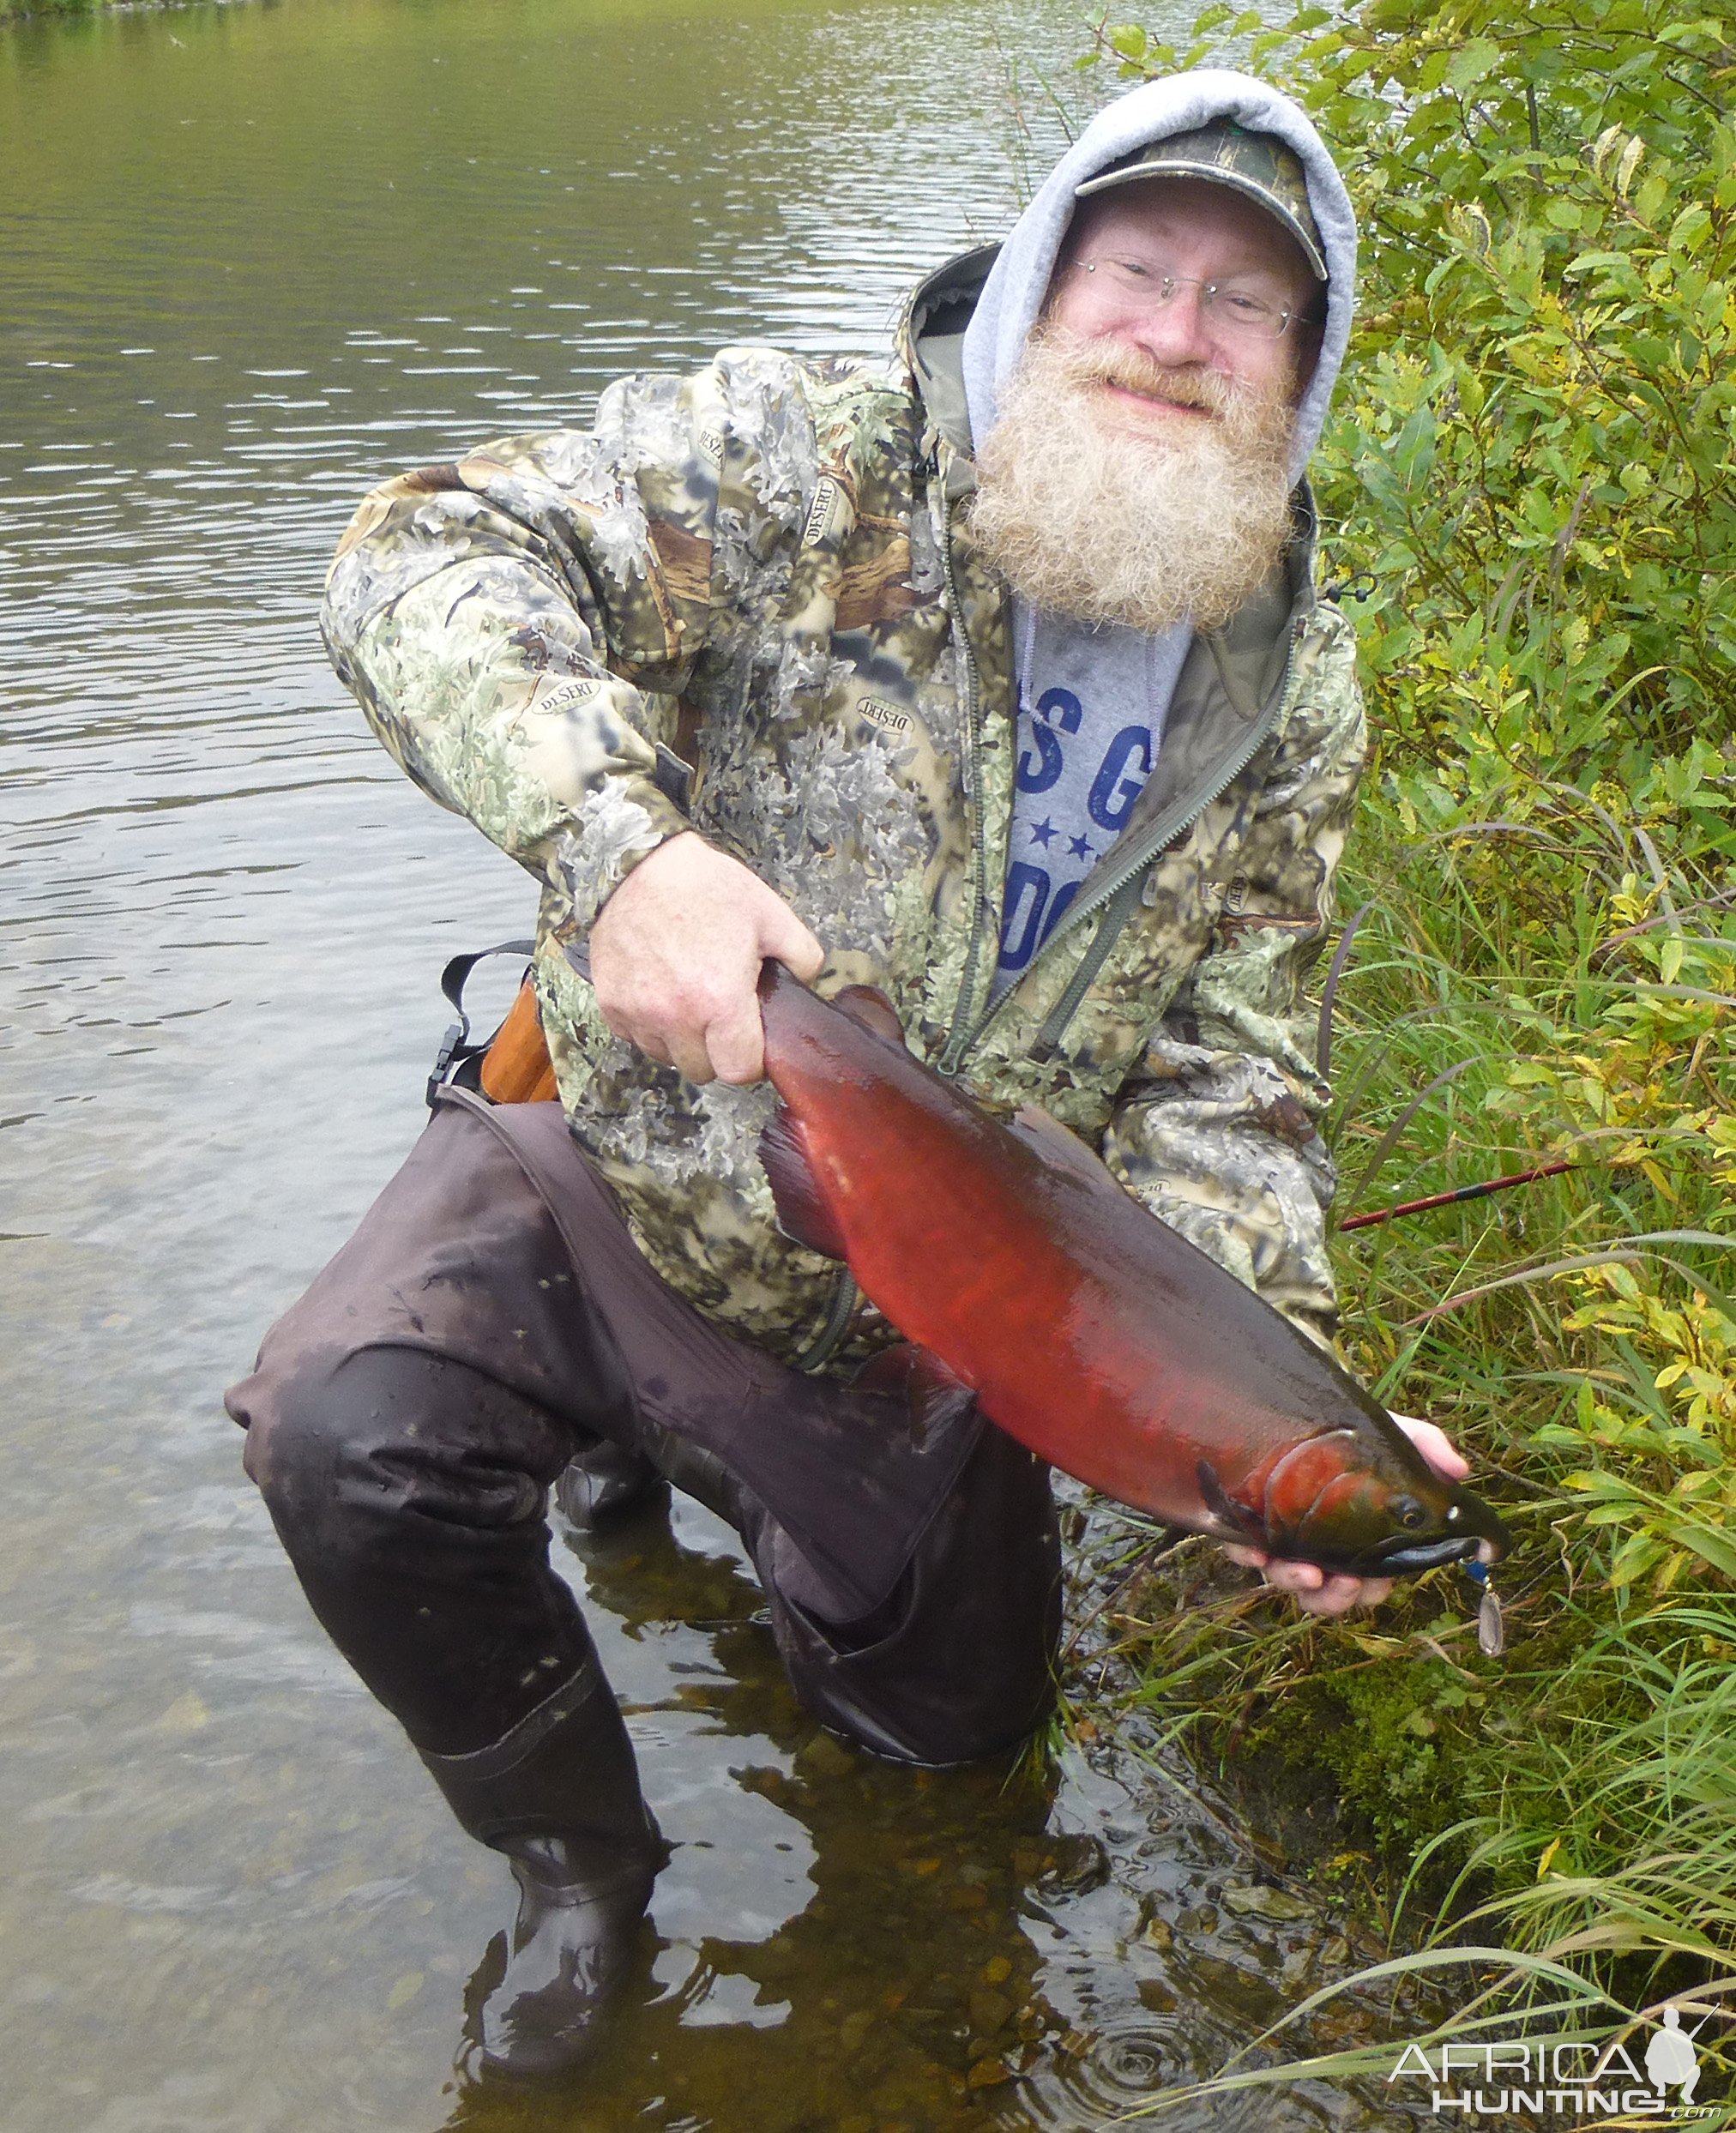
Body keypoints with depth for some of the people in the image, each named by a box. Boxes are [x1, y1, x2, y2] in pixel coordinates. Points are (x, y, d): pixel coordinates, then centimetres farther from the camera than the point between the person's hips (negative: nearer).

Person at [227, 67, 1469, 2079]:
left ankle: (689, 1456, 44)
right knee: (355, 1438, -30)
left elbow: (1224, 1077, -5)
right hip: (618, 1174, -3)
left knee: (955, 1711, 16)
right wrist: (614, 840, -46)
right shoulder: (816, 457, -16)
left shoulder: (1295, 691, -4)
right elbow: (433, 557, -27)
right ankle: (575, 1853, 2)